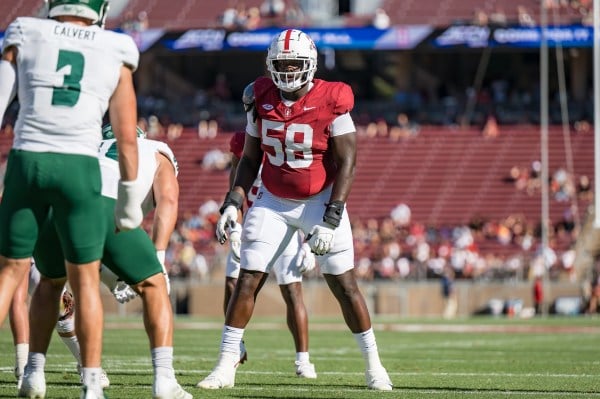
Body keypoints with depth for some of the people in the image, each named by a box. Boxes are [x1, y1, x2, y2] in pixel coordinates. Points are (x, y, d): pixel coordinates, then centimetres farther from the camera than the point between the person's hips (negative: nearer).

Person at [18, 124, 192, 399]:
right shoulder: (158, 156, 33)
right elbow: (167, 200, 11)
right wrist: (158, 259, 5)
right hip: (107, 207, -3)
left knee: (50, 283, 32)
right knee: (153, 286, 17)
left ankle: (33, 375, 26)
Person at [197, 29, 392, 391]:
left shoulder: (331, 103, -16)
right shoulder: (262, 100, -3)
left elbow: (347, 164, -14)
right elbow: (250, 159, 7)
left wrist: (331, 220, -21)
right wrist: (233, 203, -5)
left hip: (321, 201, -3)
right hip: (273, 202, 3)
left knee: (344, 285, -2)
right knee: (247, 281, -5)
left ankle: (374, 365, 12)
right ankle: (226, 367, -2)